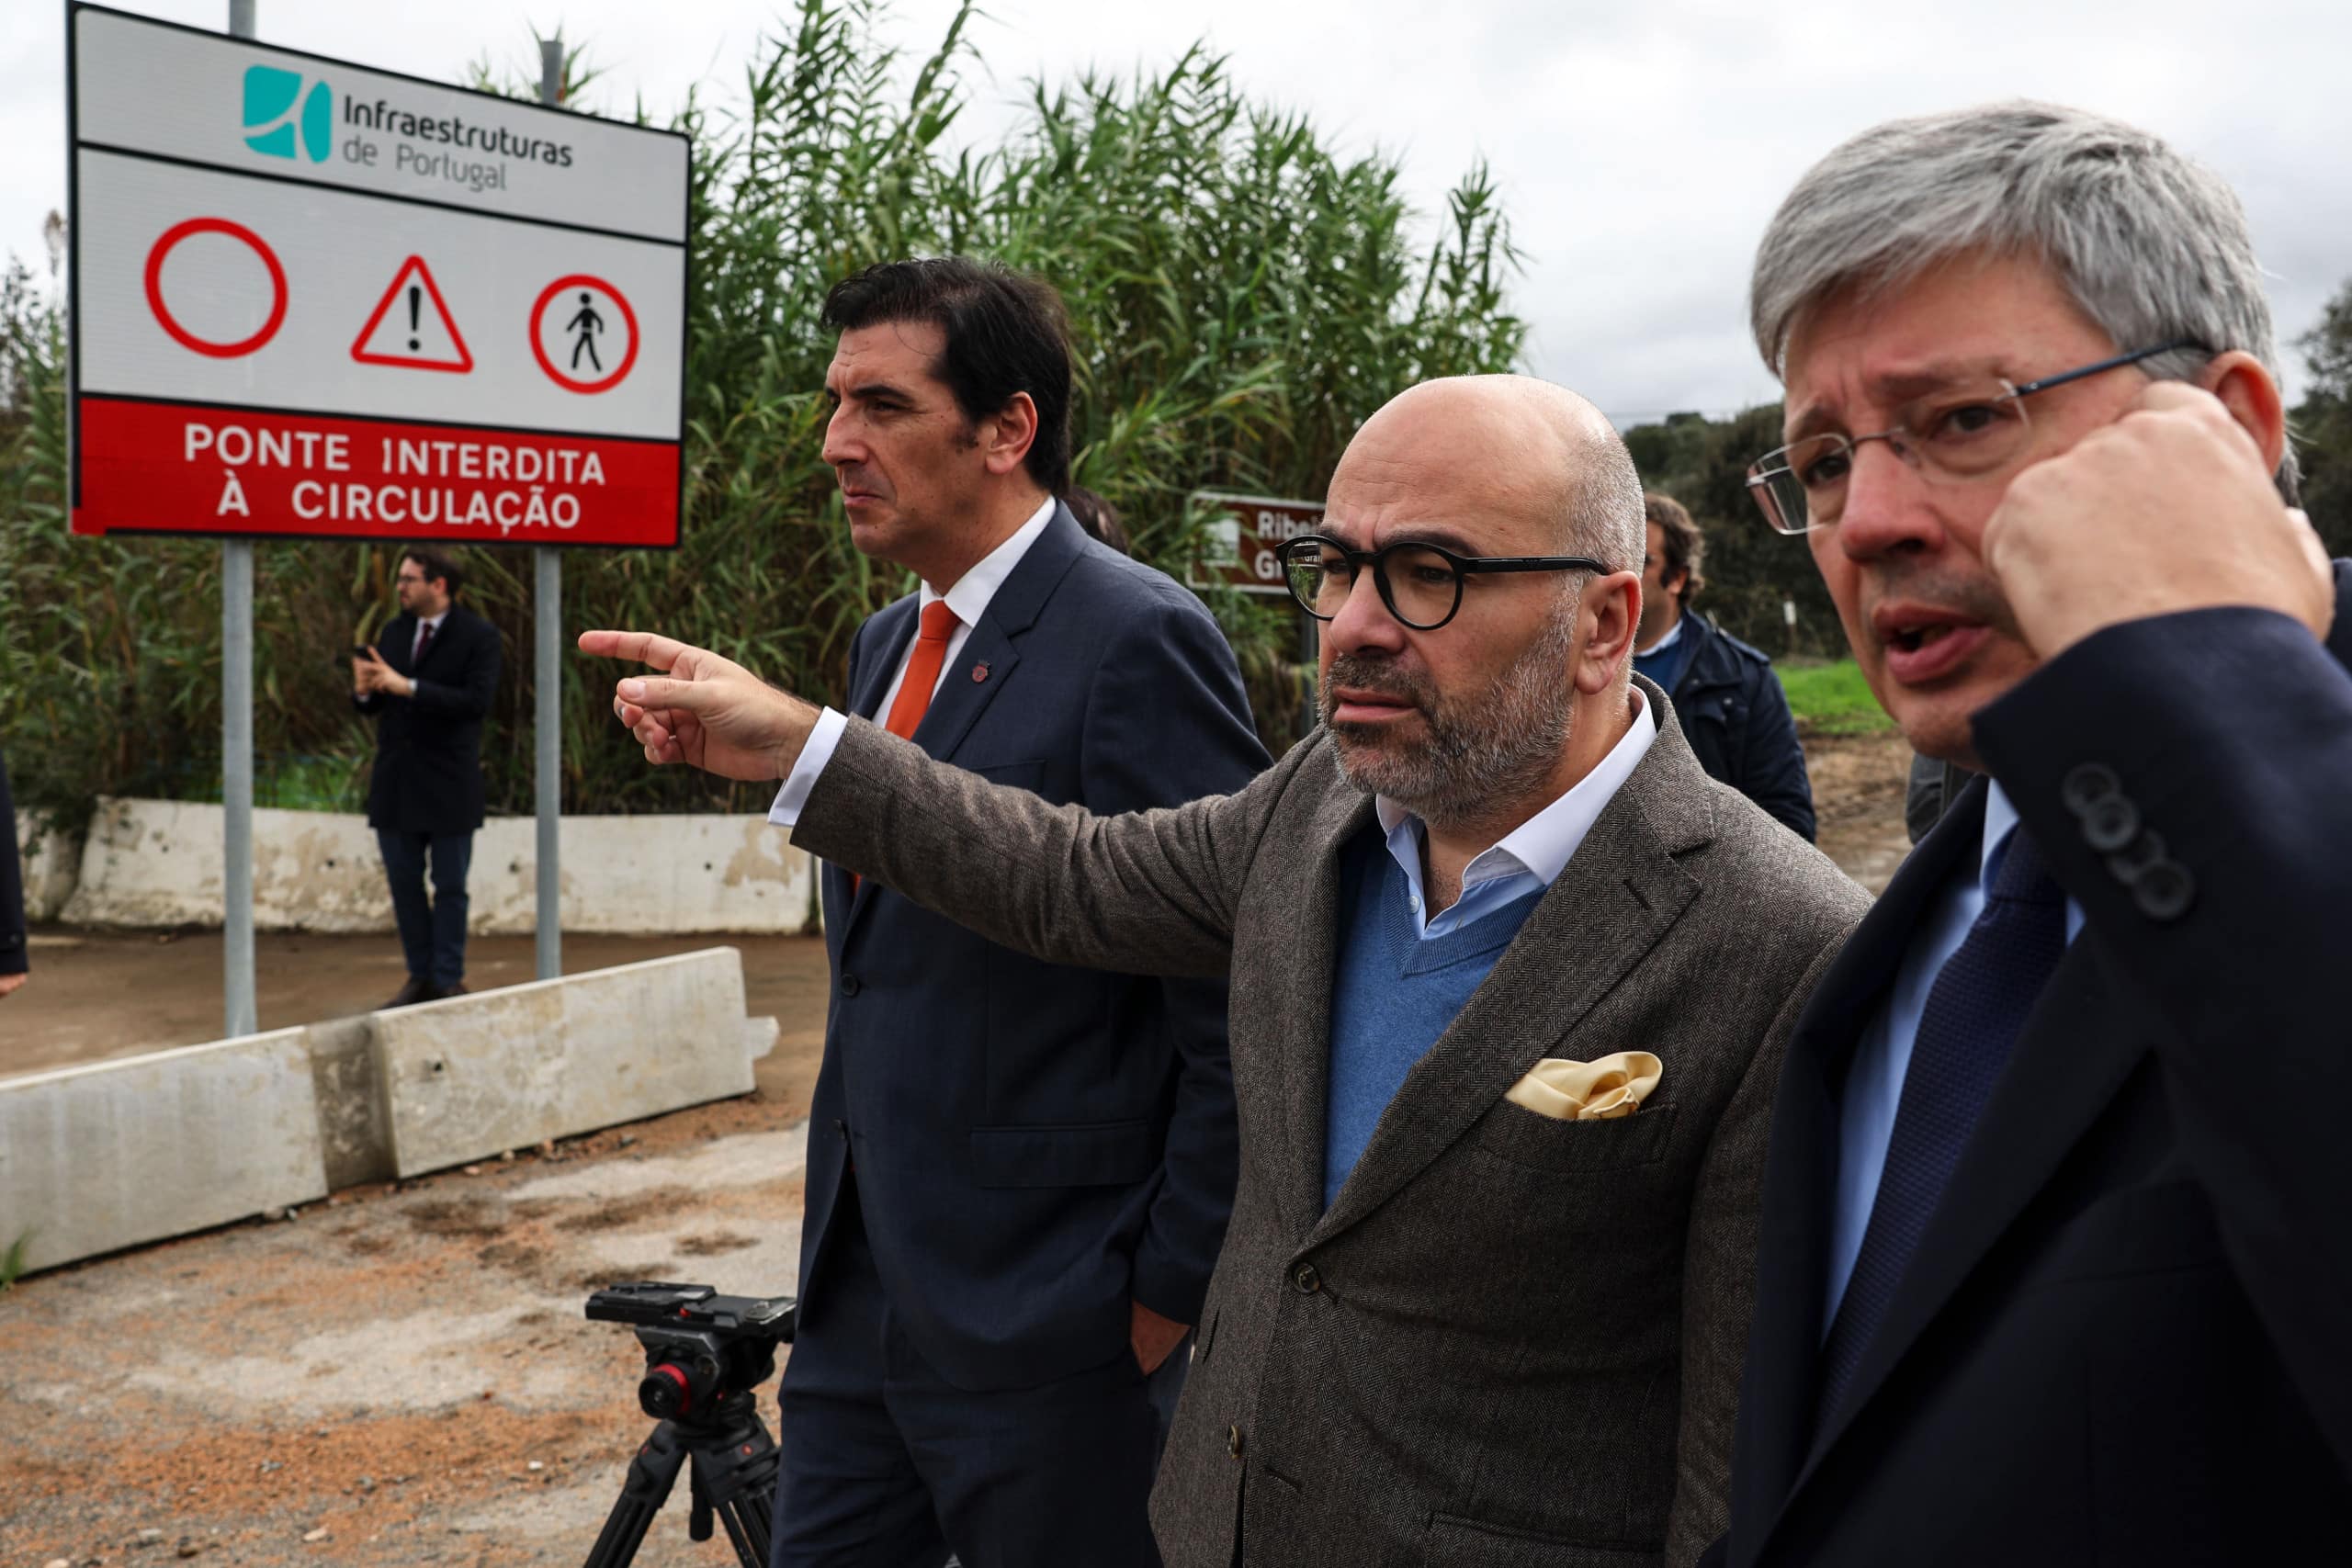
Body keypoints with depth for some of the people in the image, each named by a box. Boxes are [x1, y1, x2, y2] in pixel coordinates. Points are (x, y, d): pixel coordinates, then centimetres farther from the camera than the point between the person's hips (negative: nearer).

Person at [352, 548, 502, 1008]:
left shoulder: (478, 636, -8)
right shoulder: (393, 632, 9)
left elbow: (477, 700, -20)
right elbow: (372, 705, 11)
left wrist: (408, 687, -24)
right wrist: (363, 690, -13)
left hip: (448, 783, -5)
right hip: (395, 781, 5)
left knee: (449, 887, 4)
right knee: (404, 884, 10)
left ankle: (448, 981, 12)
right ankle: (420, 976, 21)